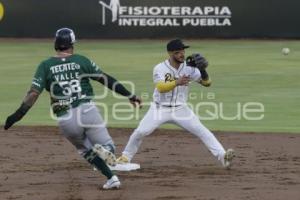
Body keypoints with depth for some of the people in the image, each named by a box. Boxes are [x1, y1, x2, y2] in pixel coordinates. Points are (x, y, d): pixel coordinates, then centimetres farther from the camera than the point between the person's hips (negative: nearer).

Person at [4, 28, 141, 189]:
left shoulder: (46, 66, 6)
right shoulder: (81, 61, 7)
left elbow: (34, 93, -5)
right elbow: (106, 79, 6)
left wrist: (17, 115, -6)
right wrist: (129, 95, 12)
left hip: (65, 120, 1)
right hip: (88, 111, -1)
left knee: (86, 150, 26)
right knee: (108, 146, 13)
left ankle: (111, 178, 1)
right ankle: (103, 150, -27)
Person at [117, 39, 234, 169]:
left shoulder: (189, 68, -6)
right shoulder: (160, 69, -13)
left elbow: (206, 83, -10)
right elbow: (161, 88, -31)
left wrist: (203, 70, -29)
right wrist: (176, 82, -48)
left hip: (180, 109, 1)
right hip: (160, 108, -1)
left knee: (202, 131, -14)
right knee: (140, 132, -8)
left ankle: (222, 156, -18)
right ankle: (125, 157, 15)